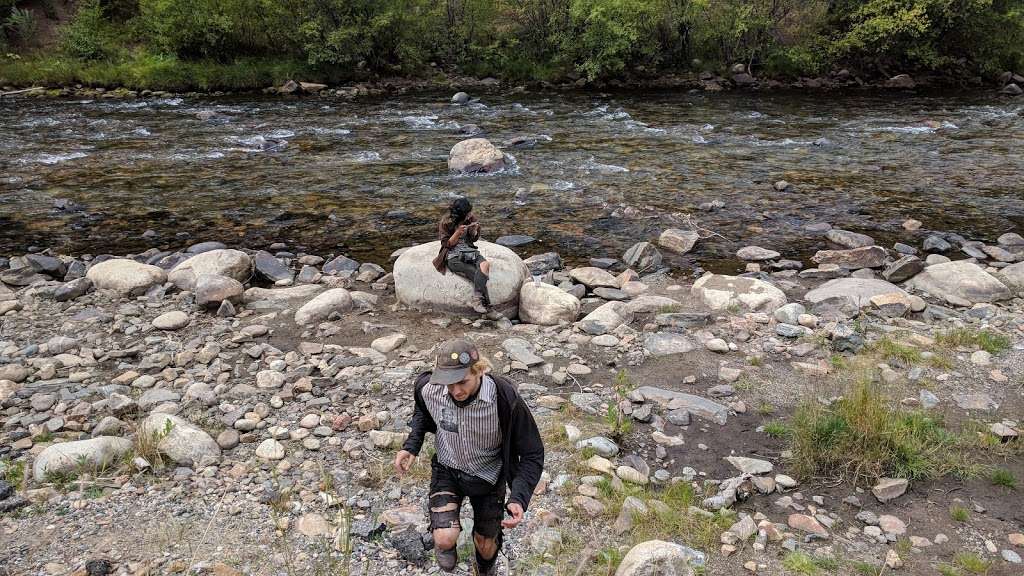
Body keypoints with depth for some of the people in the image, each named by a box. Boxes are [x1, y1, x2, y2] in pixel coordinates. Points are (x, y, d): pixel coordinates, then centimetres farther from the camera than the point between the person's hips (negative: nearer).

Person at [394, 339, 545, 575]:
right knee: (445, 540, -20)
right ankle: (444, 541, 20)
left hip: (488, 476, -1)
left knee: (485, 545, 17)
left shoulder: (506, 399, -34)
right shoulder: (428, 389, -25)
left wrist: (519, 498, -34)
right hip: (447, 470, 1)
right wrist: (411, 445, -11)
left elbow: (532, 454, -21)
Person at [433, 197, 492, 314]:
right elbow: (447, 244, -7)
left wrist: (474, 231, -9)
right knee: (479, 275, -25)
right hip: (453, 256, -4)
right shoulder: (445, 223, -10)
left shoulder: (471, 218, 3)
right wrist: (458, 232, -22)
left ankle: (477, 301, -32)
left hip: (469, 250, 4)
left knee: (485, 265, -29)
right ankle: (485, 303, -20)